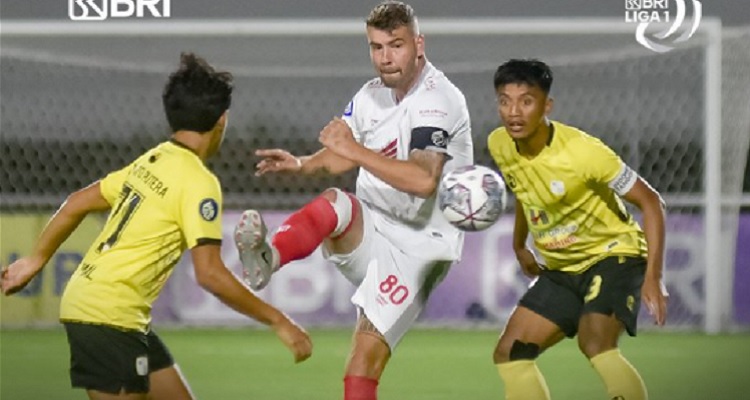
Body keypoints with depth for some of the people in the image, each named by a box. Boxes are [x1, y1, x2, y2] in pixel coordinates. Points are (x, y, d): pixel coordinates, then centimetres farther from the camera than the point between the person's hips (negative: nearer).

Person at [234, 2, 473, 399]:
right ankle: (266, 259, -52)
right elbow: (342, 158, 21)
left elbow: (423, 180, -29)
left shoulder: (440, 100, -15)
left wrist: (355, 150, -28)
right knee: (333, 203, -28)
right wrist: (299, 164, 0)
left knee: (365, 362, -13)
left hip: (415, 243, -6)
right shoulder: (371, 95, 7)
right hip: (368, 231, 6)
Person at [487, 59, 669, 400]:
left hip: (613, 255, -8)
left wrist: (653, 277, -25)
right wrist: (519, 247, 27)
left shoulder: (582, 151, -25)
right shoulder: (499, 145, -5)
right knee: (509, 353, 1)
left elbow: (650, 202, -18)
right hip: (561, 269, 8)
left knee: (594, 343, -32)